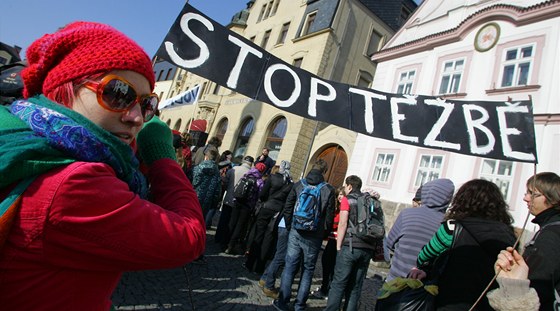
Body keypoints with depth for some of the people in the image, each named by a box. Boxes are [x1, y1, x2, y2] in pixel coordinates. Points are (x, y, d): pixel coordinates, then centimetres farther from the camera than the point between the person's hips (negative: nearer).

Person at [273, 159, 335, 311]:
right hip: (315, 236, -1)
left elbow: (287, 208, 1)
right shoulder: (329, 189, -6)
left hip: (296, 233, 1)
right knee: (308, 270, 12)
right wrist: (324, 234, 9)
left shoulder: (298, 184, 0)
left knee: (290, 267, 9)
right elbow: (329, 216, -4)